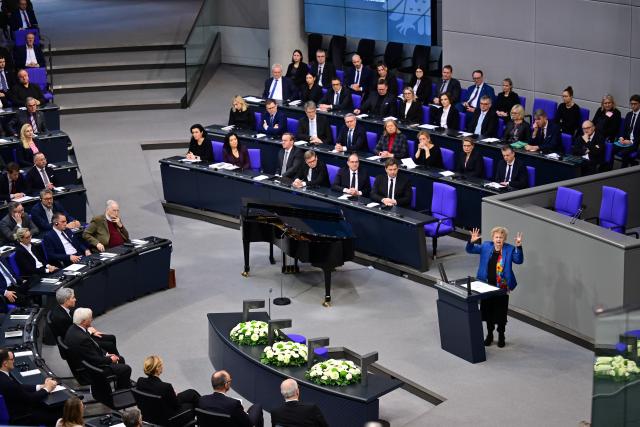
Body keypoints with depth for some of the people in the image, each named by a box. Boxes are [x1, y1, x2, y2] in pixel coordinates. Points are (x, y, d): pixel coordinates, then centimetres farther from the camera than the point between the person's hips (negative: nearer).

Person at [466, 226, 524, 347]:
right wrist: (472, 241, -20)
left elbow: (519, 260, -20)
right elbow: (470, 250, 2)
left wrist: (519, 247, -36)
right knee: (488, 310, 14)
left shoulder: (509, 249, -8)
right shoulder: (485, 247, 0)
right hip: (487, 286, 3)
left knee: (501, 313, 6)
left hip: (502, 288, -3)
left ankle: (501, 336, 24)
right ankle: (489, 335, 32)